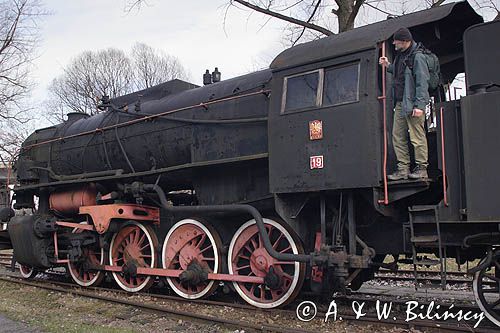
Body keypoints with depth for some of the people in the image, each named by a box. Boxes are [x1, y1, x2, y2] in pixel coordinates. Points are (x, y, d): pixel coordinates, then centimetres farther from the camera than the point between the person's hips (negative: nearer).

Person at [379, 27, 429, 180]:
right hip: (399, 103, 9)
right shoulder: (399, 56, 17)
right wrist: (388, 66, 16)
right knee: (398, 136, 7)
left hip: (412, 104, -9)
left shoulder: (417, 57, -9)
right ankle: (403, 169, 12)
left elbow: (422, 82, -13)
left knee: (417, 137, -4)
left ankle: (421, 168, 4)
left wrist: (419, 105, -20)